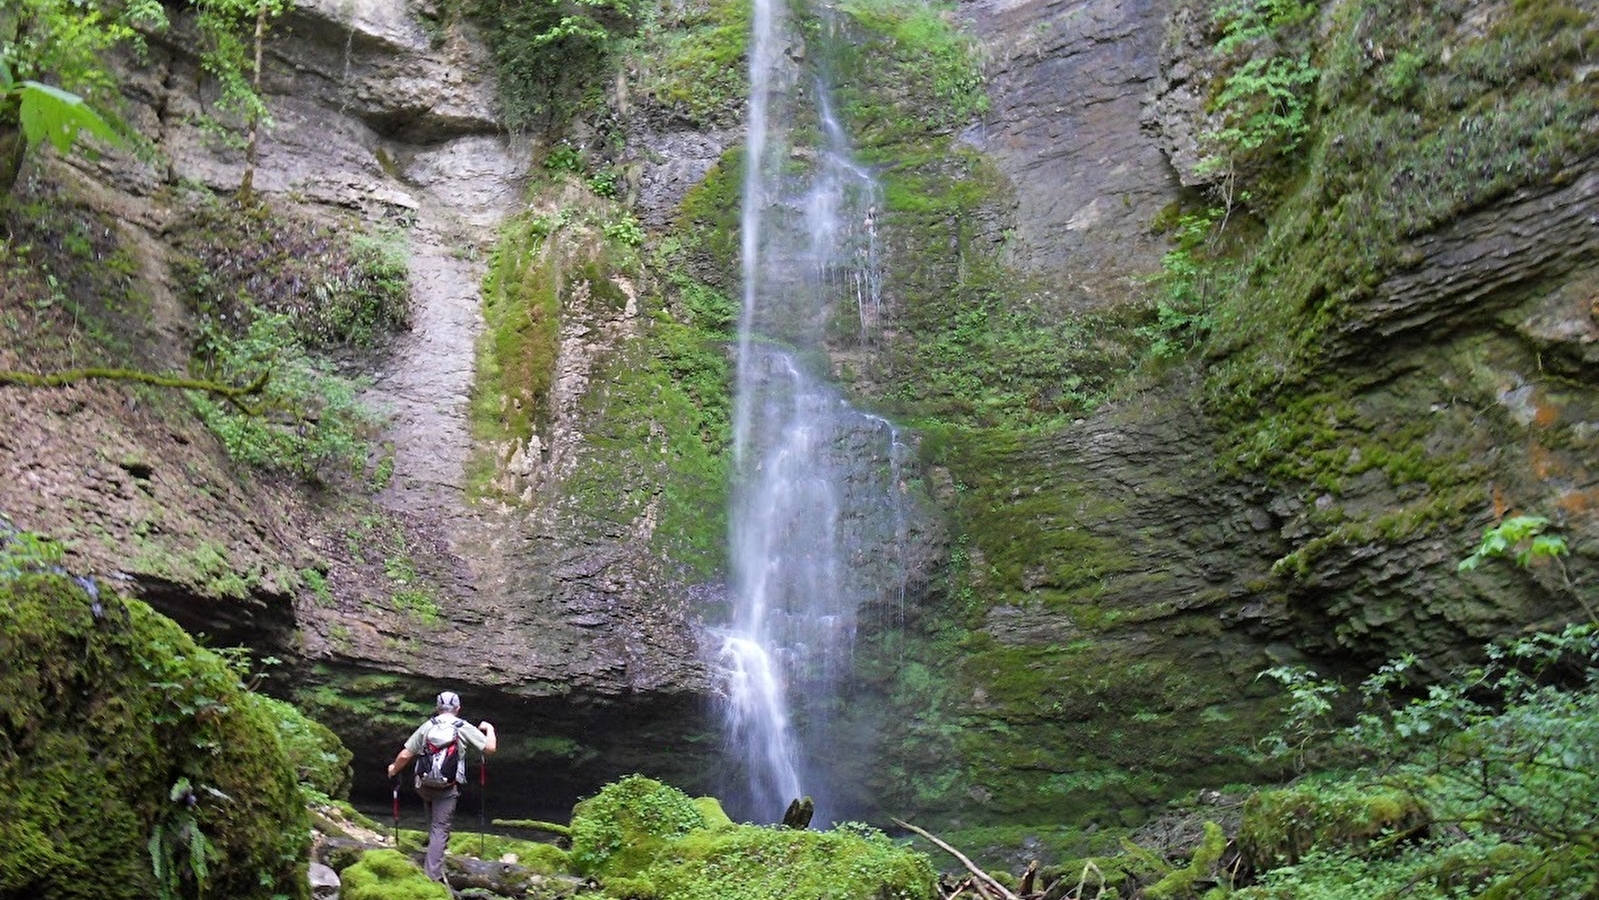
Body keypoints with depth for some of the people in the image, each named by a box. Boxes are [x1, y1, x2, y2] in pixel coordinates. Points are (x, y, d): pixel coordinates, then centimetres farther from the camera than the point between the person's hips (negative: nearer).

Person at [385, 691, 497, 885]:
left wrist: (394, 769, 22)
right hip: (448, 788, -3)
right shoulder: (464, 728, -3)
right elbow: (490, 747, -5)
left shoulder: (427, 726, 3)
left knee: (434, 824, 27)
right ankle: (433, 875, -4)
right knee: (440, 829, 0)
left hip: (424, 785, 3)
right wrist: (489, 729, 15)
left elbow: (405, 755, 2)